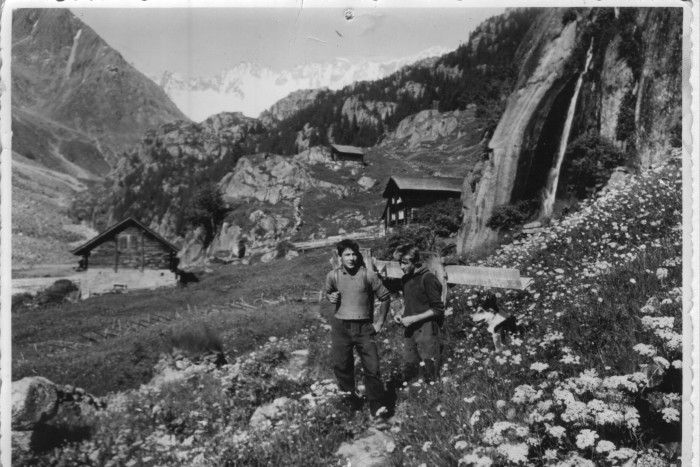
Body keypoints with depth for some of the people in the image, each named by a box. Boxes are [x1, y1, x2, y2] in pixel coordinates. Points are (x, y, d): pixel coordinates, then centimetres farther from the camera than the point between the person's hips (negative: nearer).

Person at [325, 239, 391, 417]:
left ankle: (377, 407, 5)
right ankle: (351, 398, 27)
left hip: (365, 327, -2)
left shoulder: (367, 275, -7)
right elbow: (328, 293, 20)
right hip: (341, 327, 2)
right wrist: (330, 297, -4)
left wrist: (380, 322, 1)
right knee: (340, 364, 5)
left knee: (372, 367, -4)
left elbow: (385, 297, 2)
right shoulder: (333, 276, -1)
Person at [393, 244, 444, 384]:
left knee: (429, 376, 0)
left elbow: (438, 309, -14)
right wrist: (401, 313, 4)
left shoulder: (428, 279, -14)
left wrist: (413, 319, -16)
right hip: (410, 332, 7)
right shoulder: (406, 279, 9)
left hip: (427, 332, -7)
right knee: (408, 373, 11)